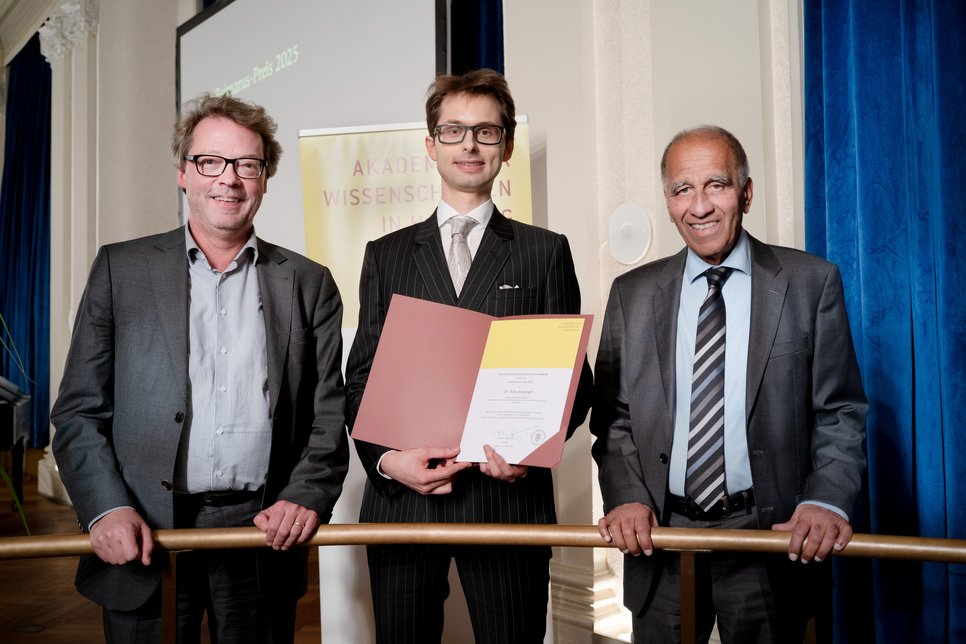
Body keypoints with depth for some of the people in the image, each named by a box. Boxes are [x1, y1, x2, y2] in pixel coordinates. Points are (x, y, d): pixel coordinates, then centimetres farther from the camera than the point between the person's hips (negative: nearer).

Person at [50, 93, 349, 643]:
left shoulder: (309, 283, 6)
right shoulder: (121, 268, 5)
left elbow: (329, 414, 5)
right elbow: (79, 411, 3)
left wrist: (307, 496, -10)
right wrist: (107, 509, -9)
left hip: (263, 534, 1)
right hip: (142, 539, 0)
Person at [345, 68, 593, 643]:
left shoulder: (546, 252, 7)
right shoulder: (386, 255, 12)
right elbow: (362, 376, 9)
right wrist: (386, 459, -8)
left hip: (507, 496, -1)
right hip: (402, 494, 2)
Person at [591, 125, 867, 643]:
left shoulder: (811, 283, -1)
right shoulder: (632, 293, 4)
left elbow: (840, 413, -1)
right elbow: (612, 416, 4)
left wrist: (827, 501, -17)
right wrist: (626, 496, -12)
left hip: (771, 541, -1)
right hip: (660, 535, 2)